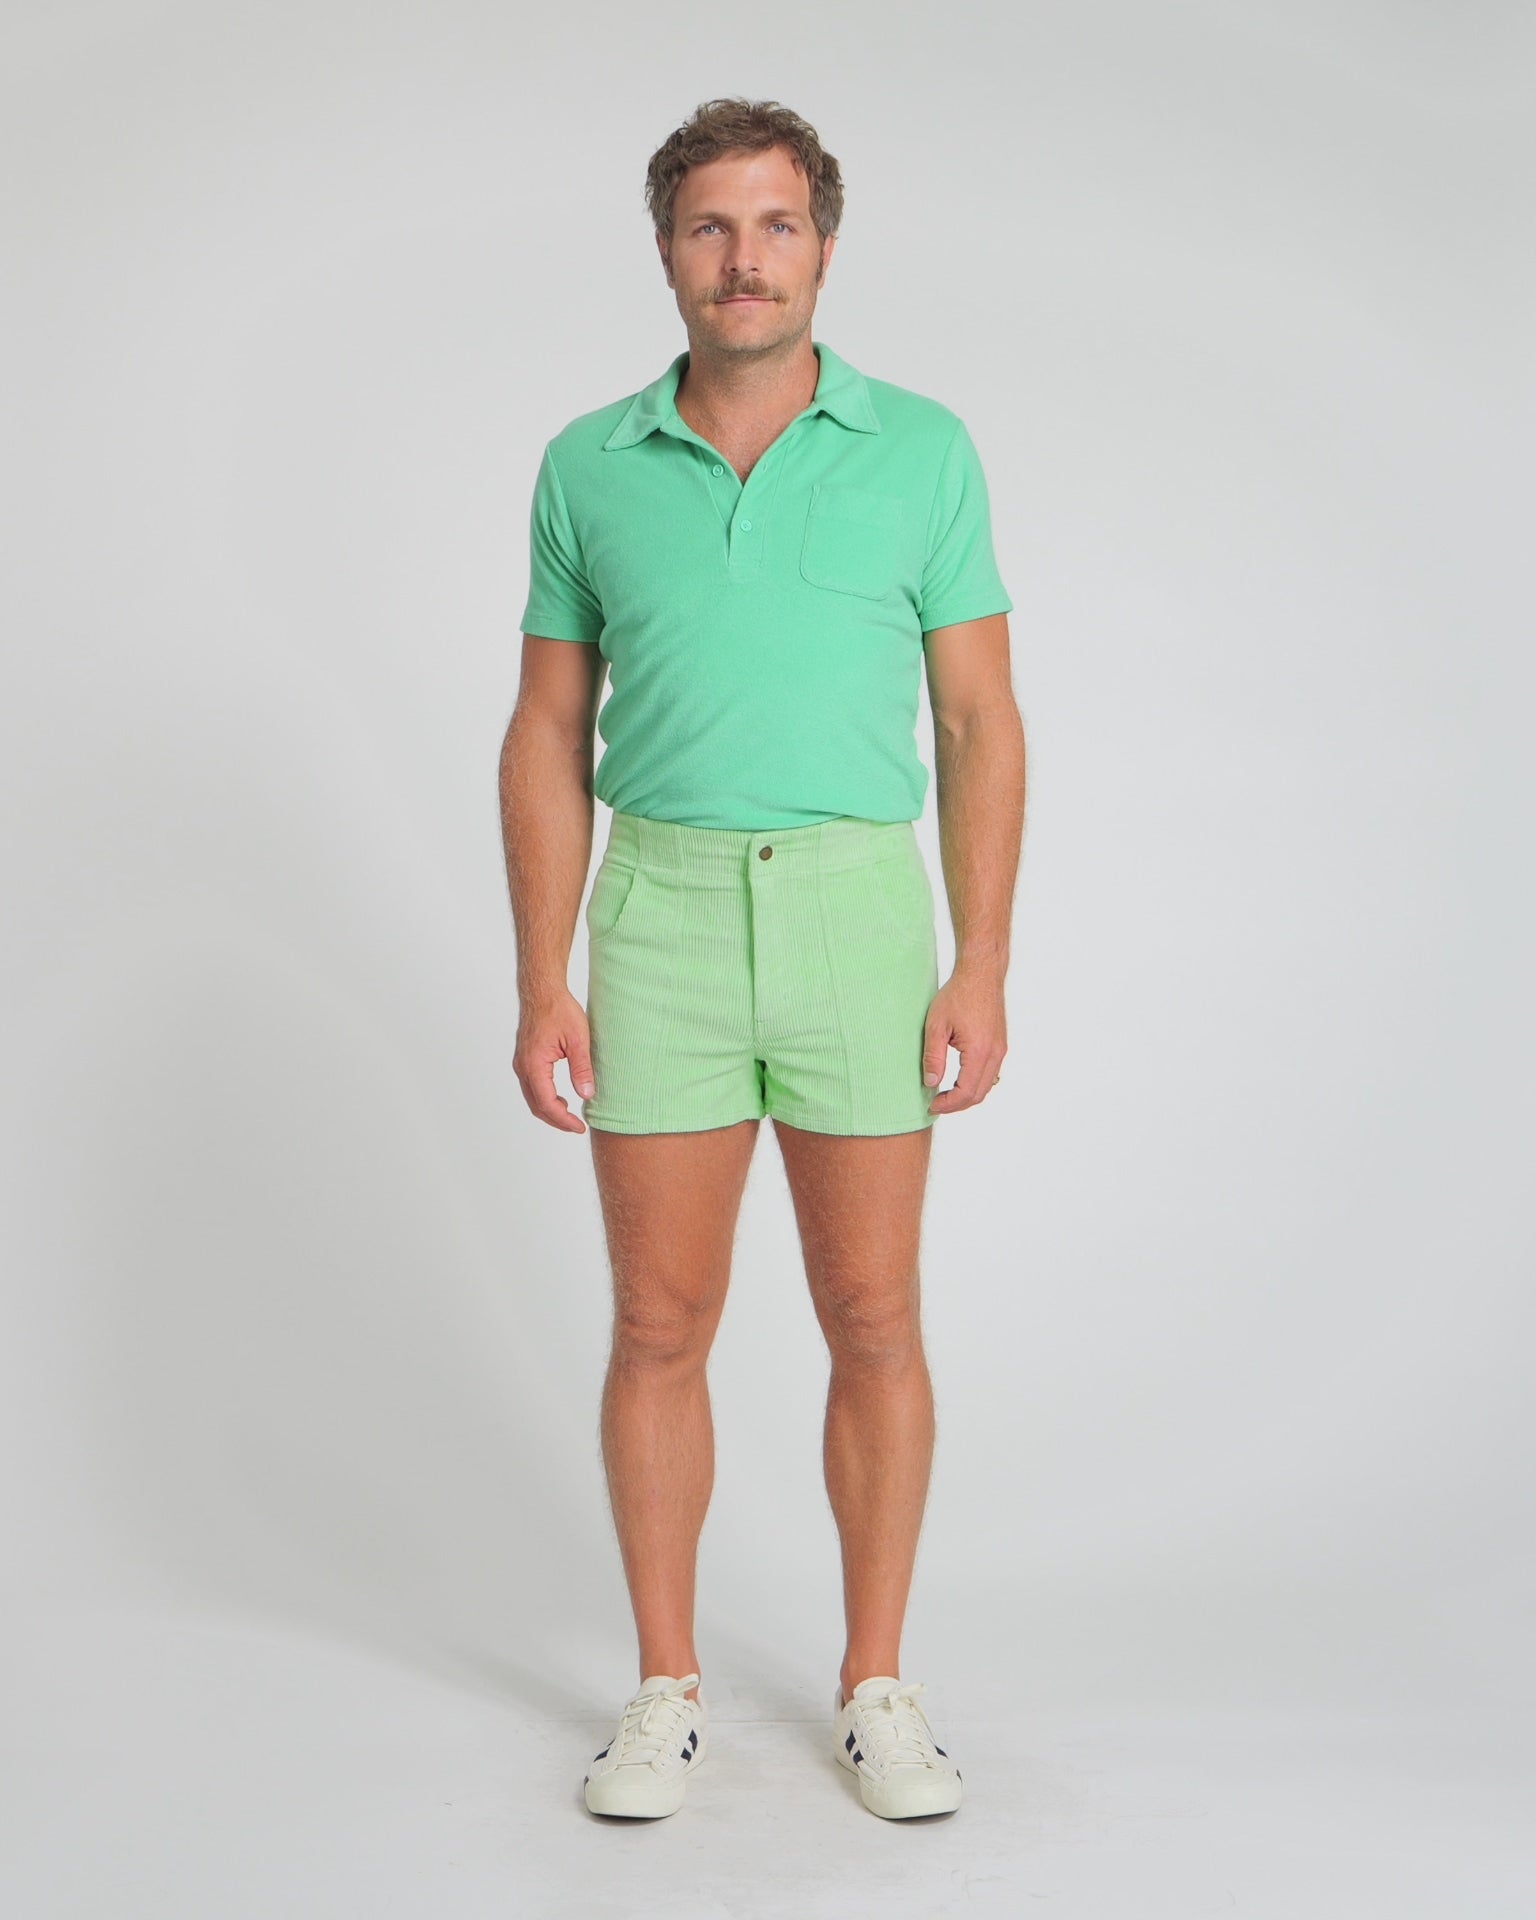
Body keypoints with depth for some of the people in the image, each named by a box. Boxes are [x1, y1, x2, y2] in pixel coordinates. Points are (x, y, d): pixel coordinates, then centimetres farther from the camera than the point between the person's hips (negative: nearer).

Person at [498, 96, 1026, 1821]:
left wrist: (982, 968, -7)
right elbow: (548, 737, 6)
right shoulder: (589, 468, 4)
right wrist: (543, 982, -2)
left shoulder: (922, 451, 1)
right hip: (661, 919, 1)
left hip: (858, 912, 0)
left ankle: (875, 1686, 19)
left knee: (872, 1321, 4)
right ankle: (667, 1692, 18)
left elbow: (980, 723, 1)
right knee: (660, 1325, 4)